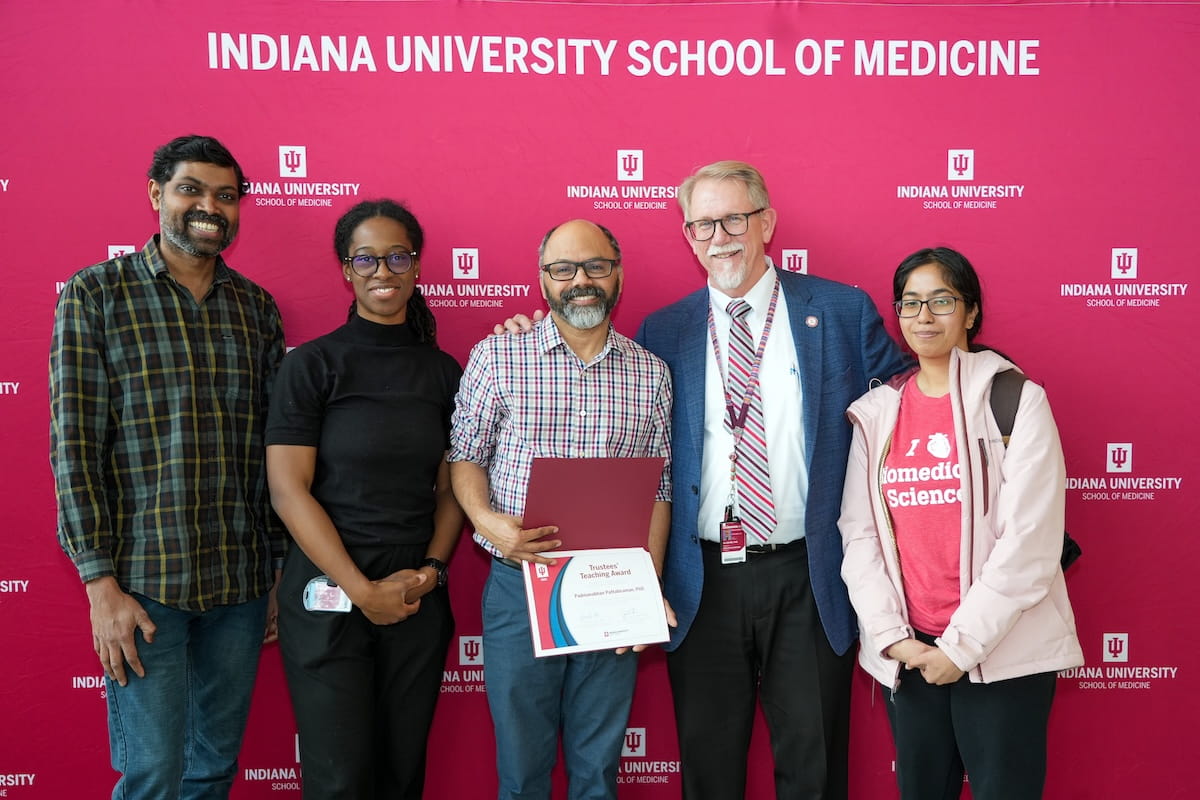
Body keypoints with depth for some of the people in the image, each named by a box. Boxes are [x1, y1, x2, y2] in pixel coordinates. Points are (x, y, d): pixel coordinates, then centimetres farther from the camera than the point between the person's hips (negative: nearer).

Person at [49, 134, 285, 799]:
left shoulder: (257, 307, 9)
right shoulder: (96, 294, -2)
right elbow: (73, 444, -6)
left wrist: (281, 569, 9)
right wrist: (100, 583, -11)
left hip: (241, 580, 4)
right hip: (143, 582, -4)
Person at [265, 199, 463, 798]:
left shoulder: (443, 370, 7)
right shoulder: (312, 365, -5)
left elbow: (451, 487, 9)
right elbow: (288, 490, -10)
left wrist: (432, 570, -7)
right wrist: (364, 590, -13)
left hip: (419, 597, 4)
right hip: (328, 595, -3)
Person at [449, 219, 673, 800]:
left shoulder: (650, 374, 5)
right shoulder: (496, 357, -1)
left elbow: (658, 488, 6)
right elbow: (465, 455, 3)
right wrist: (486, 520, -16)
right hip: (520, 585, -1)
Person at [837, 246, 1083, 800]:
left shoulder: (1015, 400, -5)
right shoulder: (876, 413, 6)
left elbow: (1031, 540, -11)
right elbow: (859, 533, 4)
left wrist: (962, 645, -12)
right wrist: (892, 636, -6)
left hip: (1001, 652, -3)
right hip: (907, 652, 3)